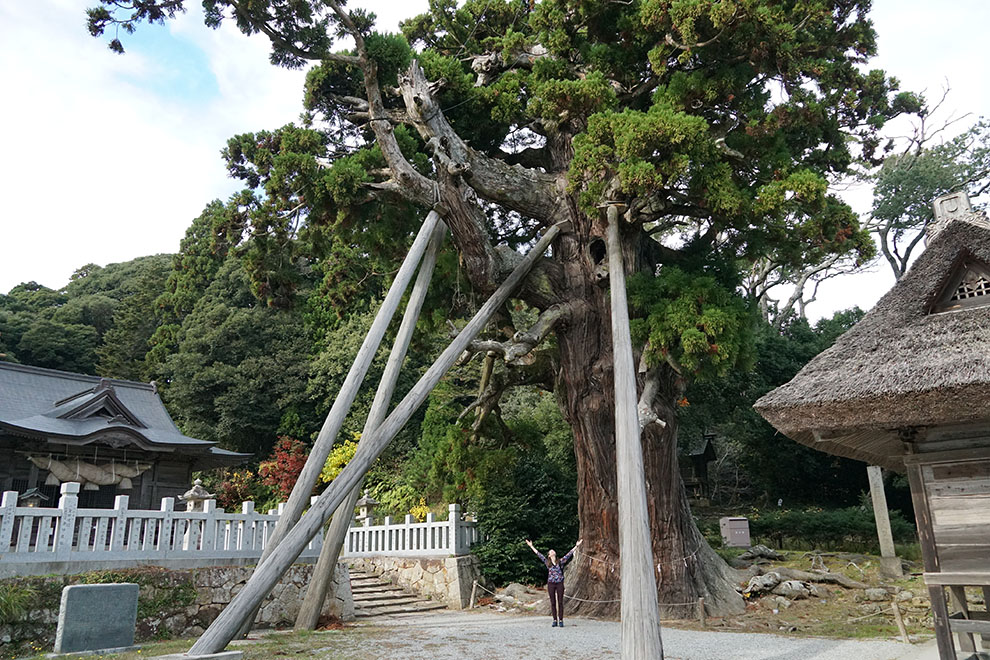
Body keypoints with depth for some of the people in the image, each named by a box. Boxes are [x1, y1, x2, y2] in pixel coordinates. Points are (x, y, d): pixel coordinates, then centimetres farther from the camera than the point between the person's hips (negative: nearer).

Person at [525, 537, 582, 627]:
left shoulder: (561, 561, 6)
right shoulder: (547, 562, 6)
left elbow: (569, 554, 4)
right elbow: (539, 554, 6)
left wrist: (576, 546, 1)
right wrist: (531, 546, 5)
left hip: (560, 583, 0)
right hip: (551, 583, 0)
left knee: (560, 602, 1)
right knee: (553, 603, 4)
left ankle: (561, 621, 6)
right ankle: (555, 621, 11)